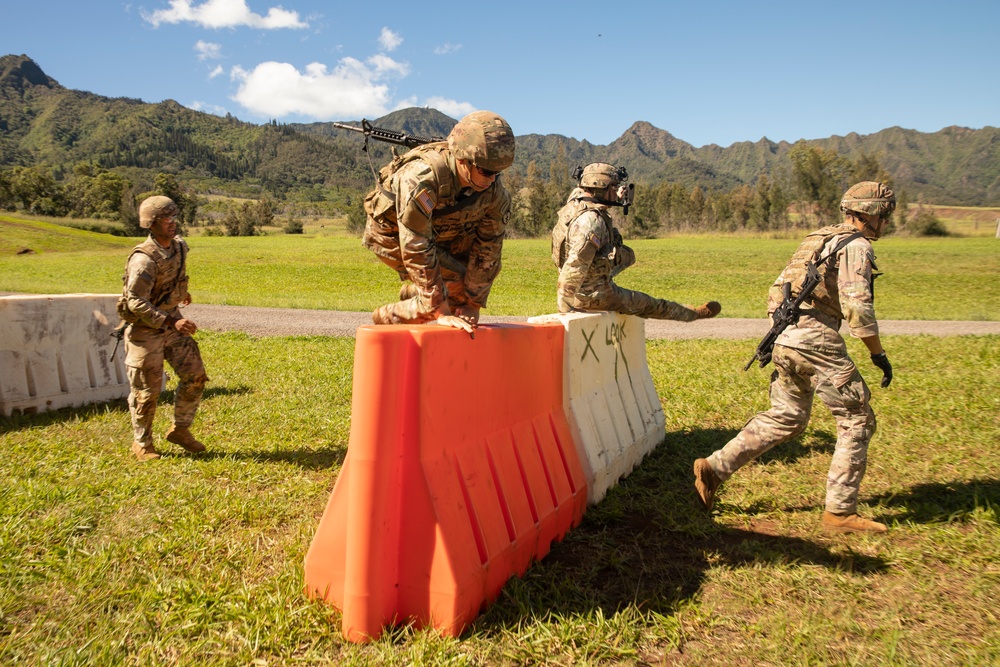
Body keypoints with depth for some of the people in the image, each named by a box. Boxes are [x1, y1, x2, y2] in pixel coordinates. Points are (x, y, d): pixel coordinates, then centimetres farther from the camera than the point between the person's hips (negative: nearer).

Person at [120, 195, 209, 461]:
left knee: (195, 376, 1)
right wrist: (171, 323, -34)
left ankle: (180, 430, 18)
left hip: (172, 320, 7)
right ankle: (142, 443, 22)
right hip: (144, 329, -7)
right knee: (147, 390, 3)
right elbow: (136, 304, -27)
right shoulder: (144, 259, -23)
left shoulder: (179, 246, 1)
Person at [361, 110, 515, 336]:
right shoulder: (421, 177, -40)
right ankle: (388, 318, 3)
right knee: (455, 287, -19)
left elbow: (487, 250, -12)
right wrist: (442, 313, -36)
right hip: (391, 232, -6)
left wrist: (472, 305, -12)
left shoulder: (495, 193, -22)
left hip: (439, 233, 6)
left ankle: (414, 292, 14)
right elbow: (416, 249, -38)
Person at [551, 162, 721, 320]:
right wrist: (564, 304, -27)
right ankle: (693, 313, 31)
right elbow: (575, 265, -31)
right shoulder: (590, 220, -26)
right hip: (592, 296, -7)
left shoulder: (576, 199, 2)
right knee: (649, 304, 12)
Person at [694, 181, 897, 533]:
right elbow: (856, 306, -16)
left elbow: (778, 290, 22)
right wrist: (878, 353, -8)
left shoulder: (817, 239, 22)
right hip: (816, 339, -9)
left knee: (785, 418, 17)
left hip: (785, 339, 9)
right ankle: (840, 512, 7)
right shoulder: (856, 245, -5)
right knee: (857, 421, 4)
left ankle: (714, 467, 12)